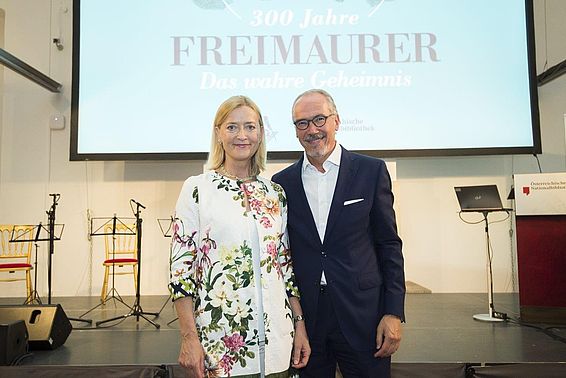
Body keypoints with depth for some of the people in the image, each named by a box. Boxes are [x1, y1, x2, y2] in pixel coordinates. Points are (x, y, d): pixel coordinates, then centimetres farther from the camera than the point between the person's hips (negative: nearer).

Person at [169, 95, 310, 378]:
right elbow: (181, 265, -8)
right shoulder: (197, 189, -5)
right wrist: (189, 338, -12)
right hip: (218, 336, -3)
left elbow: (286, 263, 10)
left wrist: (300, 325, 6)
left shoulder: (275, 193, 6)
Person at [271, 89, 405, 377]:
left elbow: (389, 245, 0)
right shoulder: (282, 183, 3)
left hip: (361, 316, -1)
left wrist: (394, 313, -5)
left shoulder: (371, 171, -2)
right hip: (304, 318, 2)